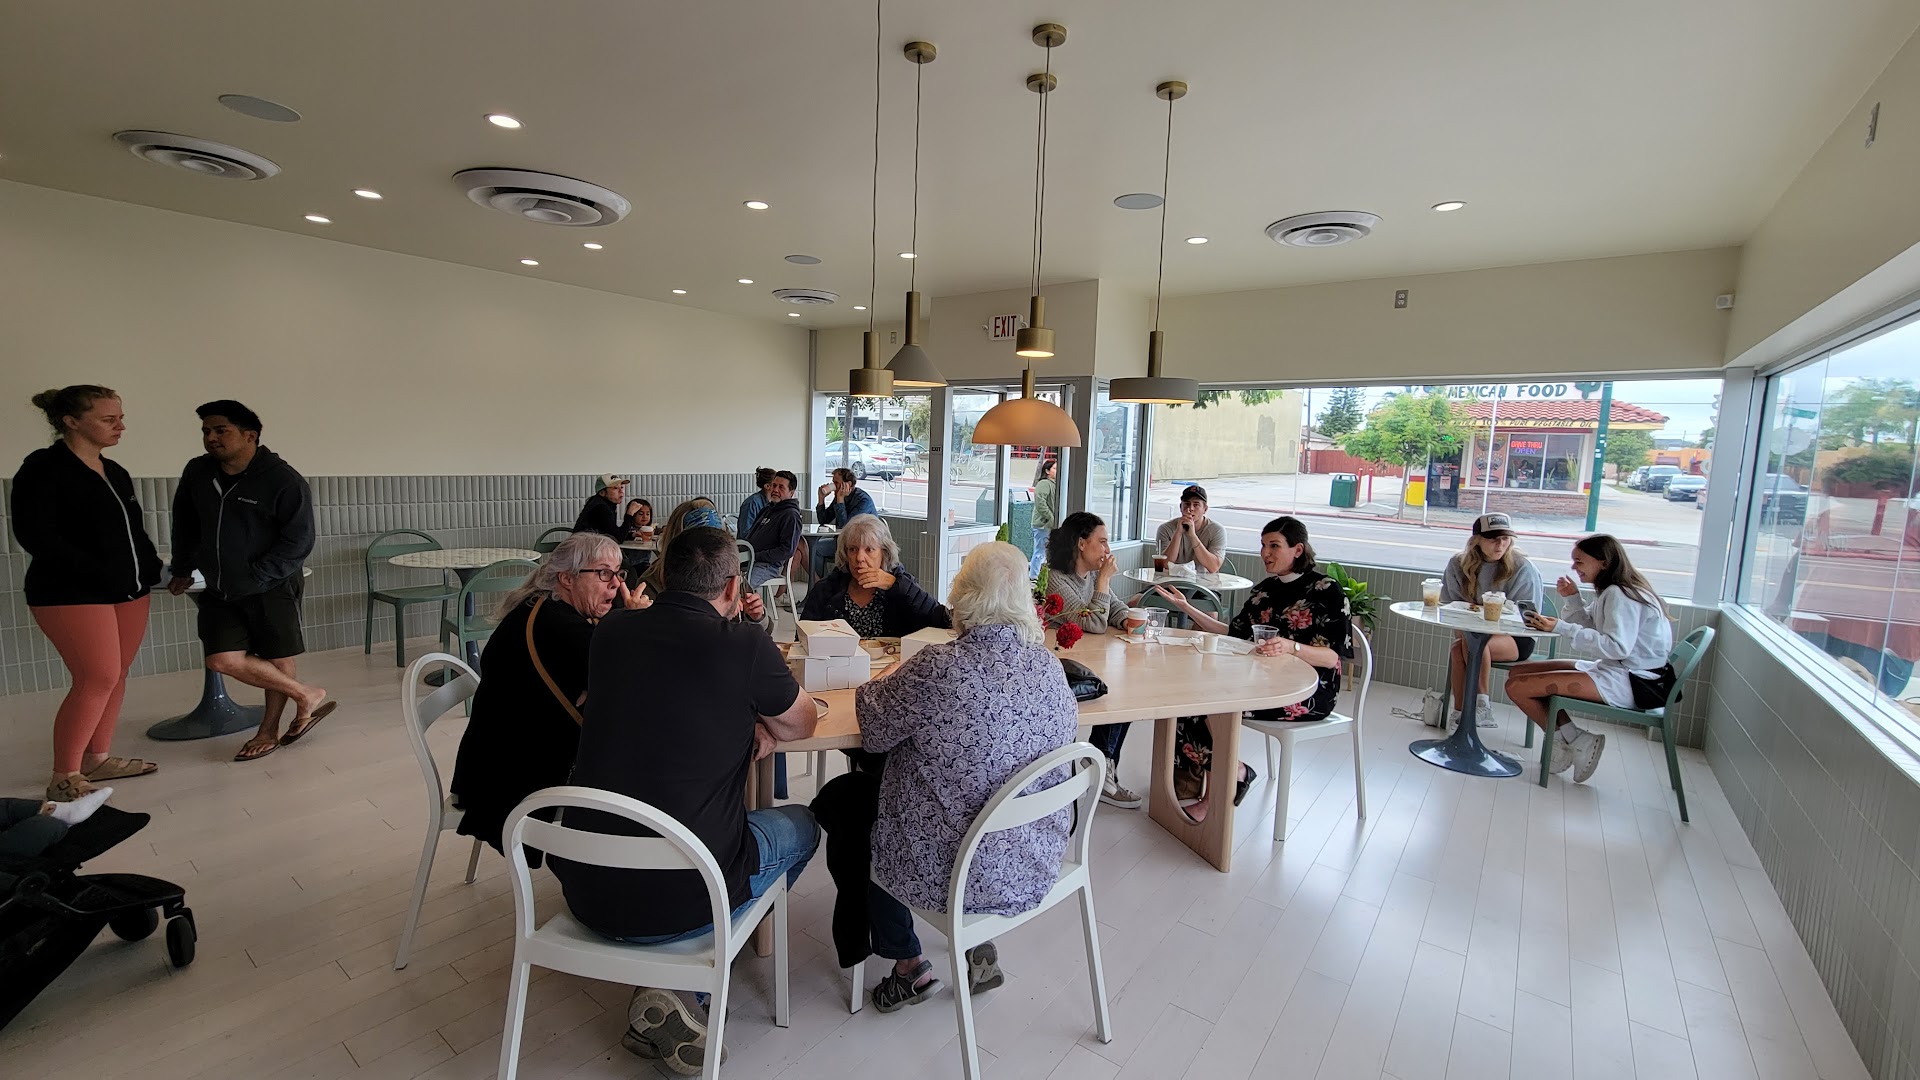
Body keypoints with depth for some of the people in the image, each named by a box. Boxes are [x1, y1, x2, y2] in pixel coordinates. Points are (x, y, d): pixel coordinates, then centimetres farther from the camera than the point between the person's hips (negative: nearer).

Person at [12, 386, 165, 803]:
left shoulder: (114, 471, 13)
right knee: (98, 678, -9)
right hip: (71, 595, -7)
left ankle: (97, 759, 21)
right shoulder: (43, 469, -8)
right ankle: (64, 778, 3)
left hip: (129, 591, 7)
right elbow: (35, 535, -16)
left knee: (115, 675, 9)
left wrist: (153, 568, 2)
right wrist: (98, 573, -21)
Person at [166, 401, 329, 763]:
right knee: (223, 659, -5)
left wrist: (254, 576, -19)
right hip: (217, 590, 5)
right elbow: (185, 526, 19)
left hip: (271, 588, -5)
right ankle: (307, 695, 10)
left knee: (278, 658, 3)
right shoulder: (196, 472, 3)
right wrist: (182, 569, 16)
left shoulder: (283, 480, -15)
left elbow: (299, 541, -15)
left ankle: (268, 731, 22)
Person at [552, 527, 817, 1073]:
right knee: (801, 824, 21)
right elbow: (802, 724, 3)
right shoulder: (746, 645, -15)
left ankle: (666, 993, 22)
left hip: (583, 889, 5)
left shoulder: (611, 632, 0)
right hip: (681, 899, -5)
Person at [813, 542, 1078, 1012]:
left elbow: (873, 730, -11)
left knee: (839, 799, 19)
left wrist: (894, 675, 9)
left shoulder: (937, 669, -27)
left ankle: (909, 965, 29)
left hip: (959, 870, -6)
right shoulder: (1049, 667, -10)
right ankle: (980, 949, 30)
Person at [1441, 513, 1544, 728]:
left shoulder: (1523, 568, -7)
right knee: (1457, 648, -31)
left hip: (1515, 637, -3)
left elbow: (1528, 612, -7)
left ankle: (1482, 704, -20)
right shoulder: (1458, 564, 1)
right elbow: (1451, 604, 6)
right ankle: (1459, 713, -21)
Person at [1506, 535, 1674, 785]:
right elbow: (1589, 628, 19)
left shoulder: (1619, 594, -16)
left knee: (1517, 687, -20)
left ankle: (1576, 741, -3)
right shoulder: (1610, 592, 15)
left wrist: (1561, 628, -26)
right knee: (1517, 672, 8)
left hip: (1632, 682, -11)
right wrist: (1572, 598, 4)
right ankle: (1570, 740, 3)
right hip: (1614, 671, 11)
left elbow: (1618, 647, -26)